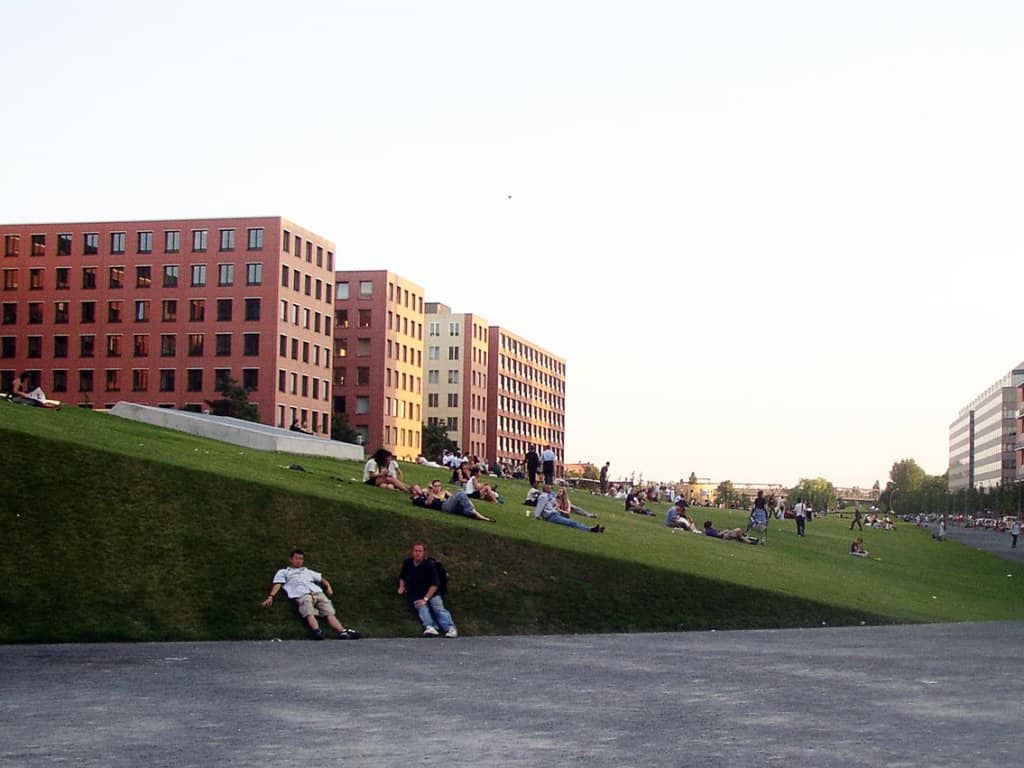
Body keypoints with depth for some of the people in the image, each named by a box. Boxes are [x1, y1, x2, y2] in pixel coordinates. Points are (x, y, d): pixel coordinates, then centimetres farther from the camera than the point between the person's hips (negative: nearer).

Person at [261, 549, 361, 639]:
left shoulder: (308, 572, 41)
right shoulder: (283, 572, 30)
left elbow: (322, 579, 39)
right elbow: (277, 585, 14)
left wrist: (328, 587, 16)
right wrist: (270, 597, -4)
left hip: (318, 592, 4)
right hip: (301, 595, -4)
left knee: (330, 613, -22)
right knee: (309, 614, -35)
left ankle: (343, 632, -44)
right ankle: (317, 632, -61)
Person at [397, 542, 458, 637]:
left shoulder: (429, 565, -6)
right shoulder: (407, 563, 8)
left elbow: (435, 584, -12)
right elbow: (402, 577, 28)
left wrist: (425, 598, -20)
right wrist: (402, 586, 9)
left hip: (431, 592, -2)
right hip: (415, 595, 2)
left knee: (438, 607, -28)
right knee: (422, 608, -30)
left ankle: (451, 628, -47)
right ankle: (430, 628, -55)